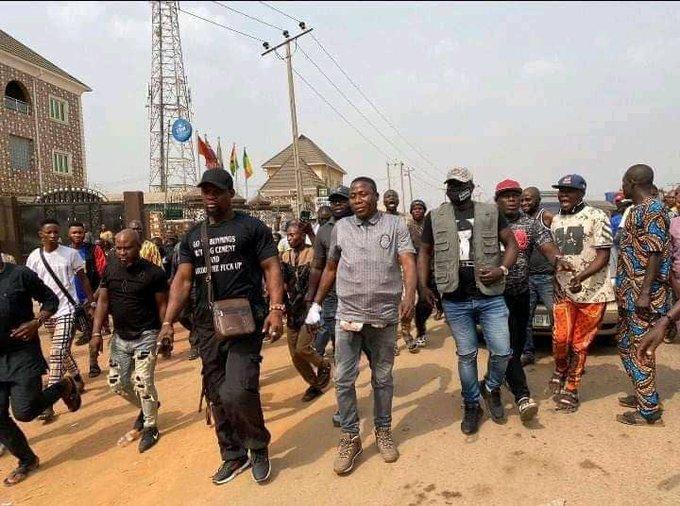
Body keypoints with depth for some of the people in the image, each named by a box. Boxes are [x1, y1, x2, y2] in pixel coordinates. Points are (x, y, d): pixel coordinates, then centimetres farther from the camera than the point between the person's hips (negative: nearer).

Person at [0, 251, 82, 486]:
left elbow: (51, 300, -2)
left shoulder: (19, 275, -9)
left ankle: (63, 386, 20)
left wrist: (36, 322, -18)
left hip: (23, 354, -5)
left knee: (24, 412, -8)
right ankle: (27, 460, 26)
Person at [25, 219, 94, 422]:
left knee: (57, 354, -10)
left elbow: (83, 279, 3)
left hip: (67, 310, -4)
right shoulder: (34, 257, 1)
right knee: (63, 351, 18)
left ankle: (48, 402, -7)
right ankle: (77, 378, 42)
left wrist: (91, 302, 1)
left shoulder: (71, 254, -5)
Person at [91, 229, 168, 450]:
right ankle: (147, 407, 38)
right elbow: (103, 301, 6)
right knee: (117, 383, 11)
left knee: (143, 383, -7)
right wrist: (96, 332, 1)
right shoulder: (110, 269, 1)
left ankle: (150, 427, 15)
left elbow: (162, 305, -8)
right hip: (120, 336, 6)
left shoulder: (153, 272, -13)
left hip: (146, 336, -6)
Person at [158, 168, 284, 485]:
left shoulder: (251, 227, 0)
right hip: (207, 327, 6)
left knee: (236, 393, -17)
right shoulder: (192, 237, 14)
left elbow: (272, 269, -5)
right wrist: (168, 321, -2)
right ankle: (233, 456, 31)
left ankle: (259, 447, 11)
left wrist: (276, 309, -18)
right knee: (216, 397, 12)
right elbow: (182, 280, 9)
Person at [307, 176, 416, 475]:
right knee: (343, 379, 2)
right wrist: (316, 303, 14)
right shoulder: (340, 228, 7)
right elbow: (330, 268, 15)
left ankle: (383, 431, 32)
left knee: (382, 378, 13)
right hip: (348, 315, 2)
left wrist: (409, 295, -27)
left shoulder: (395, 225, 0)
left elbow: (408, 263, -10)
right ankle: (350, 438, 18)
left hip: (385, 316, -1)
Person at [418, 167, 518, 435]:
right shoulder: (435, 217, 4)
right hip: (455, 301, 0)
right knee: (466, 355, 10)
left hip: (490, 297, 0)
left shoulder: (491, 212, 3)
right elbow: (424, 252, 10)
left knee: (502, 351, 1)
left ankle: (491, 388, 32)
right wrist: (423, 285, 0)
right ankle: (472, 405, 28)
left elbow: (511, 243, 6)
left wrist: (502, 269, -11)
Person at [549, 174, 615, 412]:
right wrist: (556, 280, 8)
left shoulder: (596, 217, -8)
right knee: (560, 338, -4)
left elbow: (603, 256, -12)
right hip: (563, 291, 4)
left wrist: (581, 277, -26)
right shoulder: (556, 220, 11)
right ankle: (560, 372, 26)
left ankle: (571, 389, 20)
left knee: (580, 343, 4)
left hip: (592, 292, -4)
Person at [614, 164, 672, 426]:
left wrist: (645, 293, -23)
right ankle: (641, 394, 29)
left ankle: (648, 409, 5)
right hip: (629, 293, 10)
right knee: (625, 343, 17)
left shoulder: (653, 209, -13)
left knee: (640, 348, -4)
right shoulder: (638, 209, 15)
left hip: (642, 294, -10)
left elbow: (655, 254, -19)